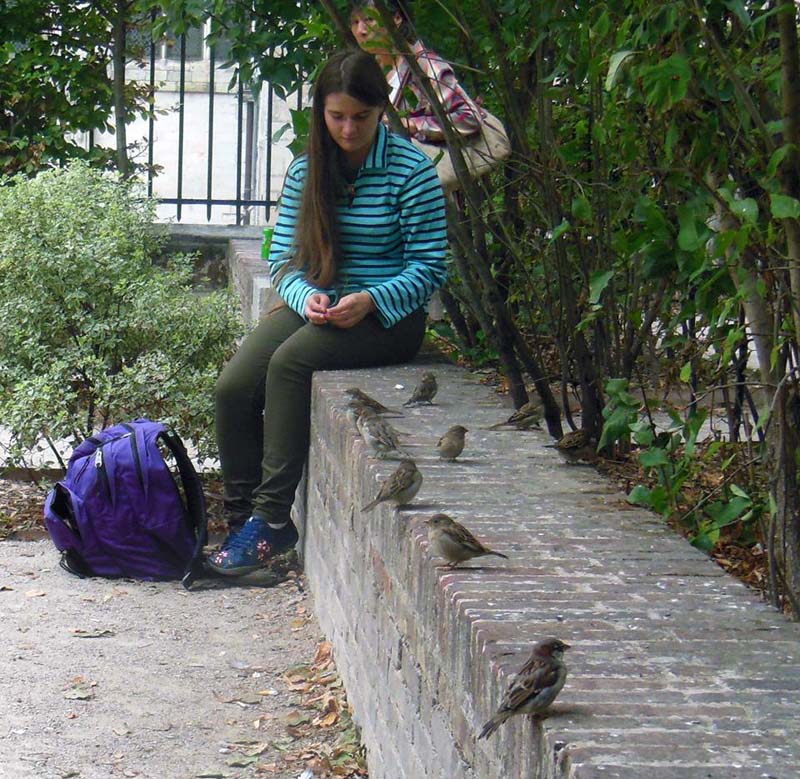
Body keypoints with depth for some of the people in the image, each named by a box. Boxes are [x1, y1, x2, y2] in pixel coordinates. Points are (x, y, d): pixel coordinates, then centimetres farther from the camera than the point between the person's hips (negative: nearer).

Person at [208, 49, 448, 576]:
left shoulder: (411, 170, -7)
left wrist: (369, 301, -22)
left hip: (387, 315, -5)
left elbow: (429, 266, -7)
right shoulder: (306, 170, 7)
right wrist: (307, 296, -12)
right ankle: (242, 520, -12)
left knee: (289, 362, -31)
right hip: (312, 305, 5)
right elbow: (283, 257, 10)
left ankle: (273, 520, -27)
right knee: (234, 385, -20)